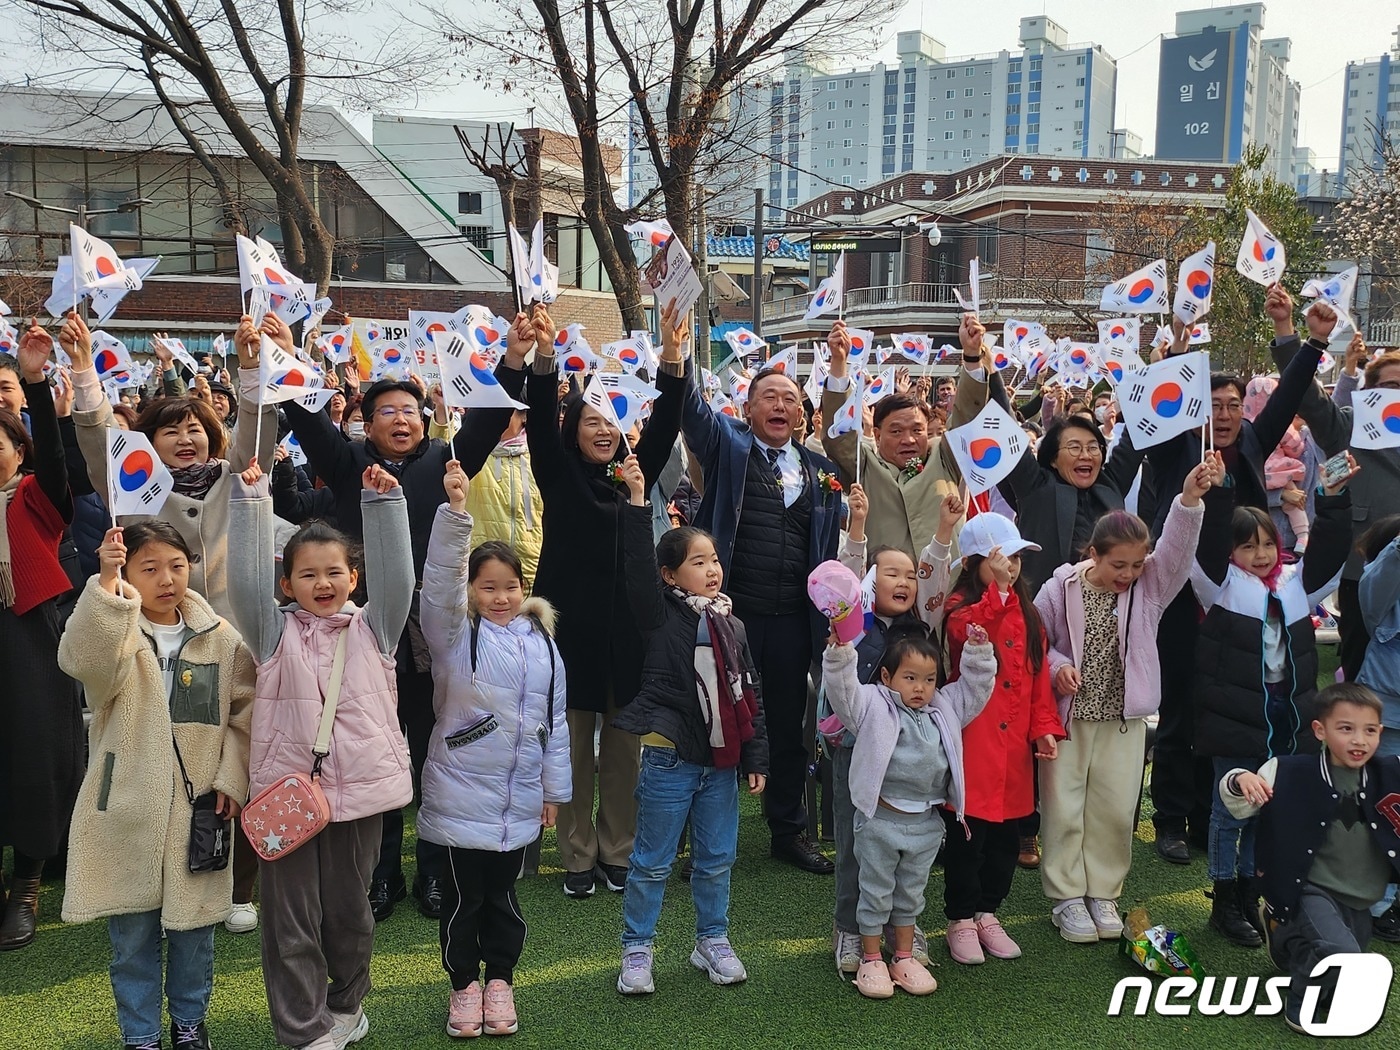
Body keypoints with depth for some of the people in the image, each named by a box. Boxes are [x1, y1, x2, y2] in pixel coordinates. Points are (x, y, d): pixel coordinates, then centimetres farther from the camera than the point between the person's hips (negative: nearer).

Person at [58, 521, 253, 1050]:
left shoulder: (221, 638, 1)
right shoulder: (111, 630, -6)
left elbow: (242, 714, 4)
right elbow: (82, 660, -30)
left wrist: (231, 779, -5)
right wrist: (106, 584, -40)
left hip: (197, 808, 2)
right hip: (128, 809, -1)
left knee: (193, 925, 14)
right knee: (132, 932, 10)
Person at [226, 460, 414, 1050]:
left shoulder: (372, 627, 6)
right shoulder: (275, 632, 4)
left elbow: (394, 572, -6)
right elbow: (246, 578, -9)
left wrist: (383, 501, -14)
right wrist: (250, 500, -16)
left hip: (358, 788, 1)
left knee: (349, 907, 15)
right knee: (291, 917, 4)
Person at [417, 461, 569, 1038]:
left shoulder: (542, 643, 4)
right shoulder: (456, 634, -6)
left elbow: (555, 720, 9)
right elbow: (441, 577, -24)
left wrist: (554, 789, 11)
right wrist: (455, 511, -36)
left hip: (520, 799, 3)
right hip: (461, 793, -3)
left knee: (503, 894, 15)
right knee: (464, 895, 9)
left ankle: (500, 980, 32)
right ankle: (464, 984, 27)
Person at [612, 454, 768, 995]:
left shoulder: (733, 625, 8)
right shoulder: (662, 615, -5)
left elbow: (750, 696, 10)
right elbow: (637, 566, -21)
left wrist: (756, 758, 7)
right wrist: (637, 500, -28)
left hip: (722, 761, 5)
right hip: (670, 757, -5)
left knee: (717, 858, 15)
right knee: (652, 861, 5)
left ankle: (713, 941, 32)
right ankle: (636, 950, 19)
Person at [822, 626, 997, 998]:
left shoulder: (945, 709, 8)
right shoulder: (873, 706, -7)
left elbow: (976, 686, 14)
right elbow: (842, 686, -19)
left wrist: (978, 650, 1)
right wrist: (840, 651, -33)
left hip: (926, 823, 5)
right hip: (881, 819, -4)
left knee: (911, 893, 18)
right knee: (876, 891, 8)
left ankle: (903, 957, 31)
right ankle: (871, 961, 21)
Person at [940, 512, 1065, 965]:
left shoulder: (1026, 612, 12)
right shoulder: (960, 607, -5)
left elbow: (1038, 674, 13)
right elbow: (968, 633, -29)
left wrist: (1044, 727, 5)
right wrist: (997, 589, -38)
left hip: (1014, 746, 6)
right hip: (971, 744, -6)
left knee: (1006, 837, 14)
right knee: (966, 837, 2)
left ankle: (988, 914, 30)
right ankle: (961, 920, 18)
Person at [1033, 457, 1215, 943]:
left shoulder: (1150, 585, -2)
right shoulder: (1061, 587, -8)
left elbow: (1177, 546, -19)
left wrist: (1190, 498, -34)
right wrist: (1057, 666, -19)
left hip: (1124, 720, 2)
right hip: (1068, 716, -2)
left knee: (1115, 809, 9)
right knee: (1064, 808, 5)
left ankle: (1102, 893, 26)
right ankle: (1067, 897, 19)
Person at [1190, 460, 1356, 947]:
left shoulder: (1295, 582, 10)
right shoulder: (1221, 585, -5)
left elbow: (1330, 550, 4)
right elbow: (1208, 544, -19)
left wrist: (1334, 499, -6)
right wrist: (1216, 494, -28)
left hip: (1287, 719, 6)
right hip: (1237, 720, -5)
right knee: (1231, 810, 4)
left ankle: (1250, 897, 29)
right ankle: (1224, 903, 16)